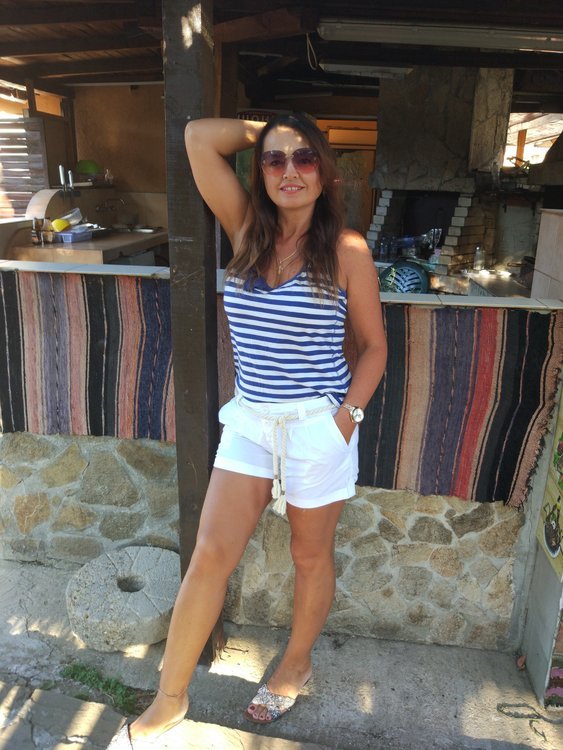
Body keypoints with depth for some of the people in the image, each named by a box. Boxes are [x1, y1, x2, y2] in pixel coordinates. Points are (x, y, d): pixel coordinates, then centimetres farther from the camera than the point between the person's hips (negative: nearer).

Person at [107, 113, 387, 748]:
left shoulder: (347, 250, -7)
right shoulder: (246, 230, 1)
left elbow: (373, 346, -1)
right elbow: (199, 137, -4)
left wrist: (347, 415, -10)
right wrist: (265, 131, 5)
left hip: (319, 427, -2)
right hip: (250, 421, 3)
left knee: (310, 556, 16)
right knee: (210, 555, 3)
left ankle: (296, 665, 43)